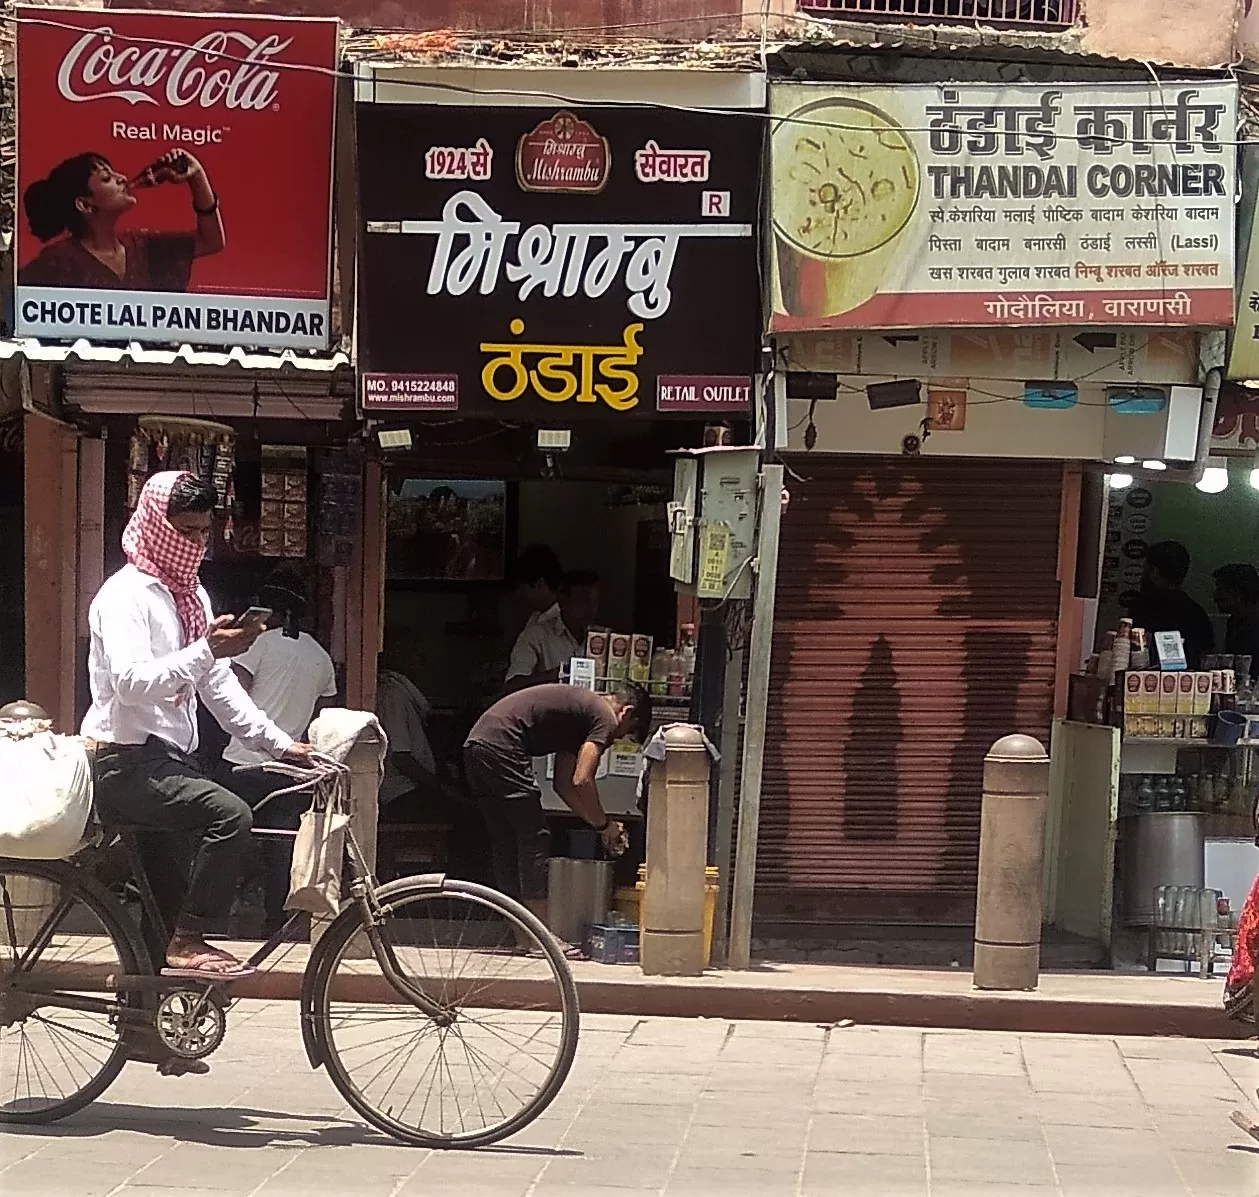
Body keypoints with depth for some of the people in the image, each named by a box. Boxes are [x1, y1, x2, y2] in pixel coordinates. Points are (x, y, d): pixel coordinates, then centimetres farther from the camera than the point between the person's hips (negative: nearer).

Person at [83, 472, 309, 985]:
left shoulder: (191, 595, 15)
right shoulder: (126, 594, -12)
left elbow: (220, 686, 17)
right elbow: (130, 683, -26)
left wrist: (279, 744, 8)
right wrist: (207, 650, -34)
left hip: (169, 760, 9)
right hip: (127, 763, -9)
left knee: (165, 909, 10)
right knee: (229, 813, -29)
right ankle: (188, 945, -20)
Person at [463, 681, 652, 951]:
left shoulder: (580, 709, 28)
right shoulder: (605, 718, 0)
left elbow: (563, 784, 29)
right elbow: (582, 781, -10)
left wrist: (598, 823, 29)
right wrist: (604, 824, 5)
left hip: (475, 746, 10)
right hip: (502, 749, -10)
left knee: (505, 843, 14)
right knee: (535, 840, -3)